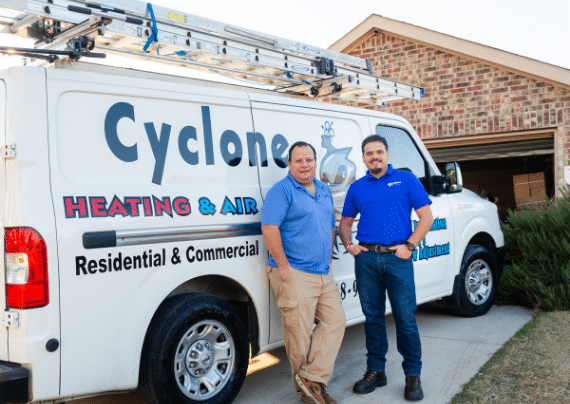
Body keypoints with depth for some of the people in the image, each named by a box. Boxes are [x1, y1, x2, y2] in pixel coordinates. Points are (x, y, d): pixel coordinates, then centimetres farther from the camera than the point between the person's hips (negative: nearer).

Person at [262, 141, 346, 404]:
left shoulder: (324, 190, 17)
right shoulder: (281, 190, -8)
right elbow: (269, 229, -18)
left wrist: (328, 259, 16)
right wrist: (283, 266, -19)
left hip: (324, 274, 8)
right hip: (294, 274, -8)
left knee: (335, 321, 3)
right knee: (299, 332, -3)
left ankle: (311, 380, 6)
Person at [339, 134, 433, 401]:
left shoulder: (406, 180, 6)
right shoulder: (356, 188, 14)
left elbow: (426, 217, 2)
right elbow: (346, 222, 20)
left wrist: (409, 245, -8)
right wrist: (348, 244, 1)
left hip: (398, 258, -3)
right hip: (366, 259, 3)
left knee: (405, 319, -1)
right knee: (373, 317, 10)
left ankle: (413, 376, 12)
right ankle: (375, 371, 22)